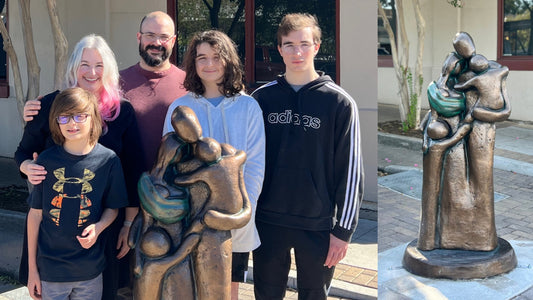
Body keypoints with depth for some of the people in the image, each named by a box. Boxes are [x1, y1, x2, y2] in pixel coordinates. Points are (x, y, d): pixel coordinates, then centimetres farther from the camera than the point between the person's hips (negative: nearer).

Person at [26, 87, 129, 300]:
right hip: (49, 268, 0)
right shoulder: (47, 160, -5)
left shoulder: (108, 160, -7)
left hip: (90, 270, 0)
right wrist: (32, 268, 2)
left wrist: (98, 227, -17)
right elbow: (35, 214, 1)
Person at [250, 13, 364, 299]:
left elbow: (351, 171, -5)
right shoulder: (263, 97, 2)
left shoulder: (339, 102, -6)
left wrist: (344, 229, -6)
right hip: (268, 222, 2)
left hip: (318, 227, -2)